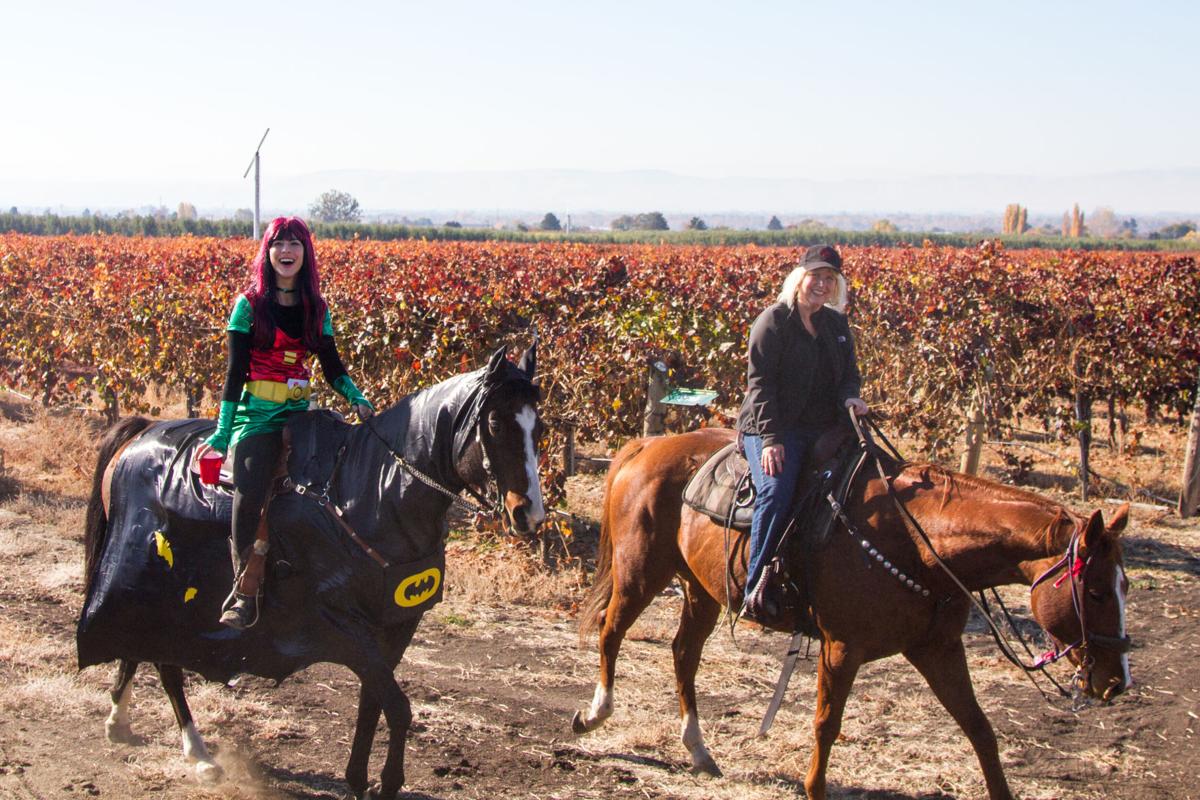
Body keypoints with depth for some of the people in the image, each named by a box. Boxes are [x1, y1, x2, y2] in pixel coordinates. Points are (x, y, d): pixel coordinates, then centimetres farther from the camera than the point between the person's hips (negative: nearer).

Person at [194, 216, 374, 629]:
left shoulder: (316, 309, 12)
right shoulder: (249, 305, 1)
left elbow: (332, 366, 14)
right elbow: (235, 371, -2)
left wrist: (358, 400, -5)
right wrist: (223, 432, -7)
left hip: (299, 413, 5)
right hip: (255, 414, -5)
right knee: (249, 494, -25)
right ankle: (246, 592, -16)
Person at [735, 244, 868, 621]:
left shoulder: (836, 324, 17)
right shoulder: (773, 321, -2)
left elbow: (849, 373, 20)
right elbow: (760, 382, -9)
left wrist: (850, 397, -6)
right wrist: (770, 437, -19)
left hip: (824, 429, 7)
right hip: (773, 429, -7)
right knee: (776, 491, -31)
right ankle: (755, 587, -27)